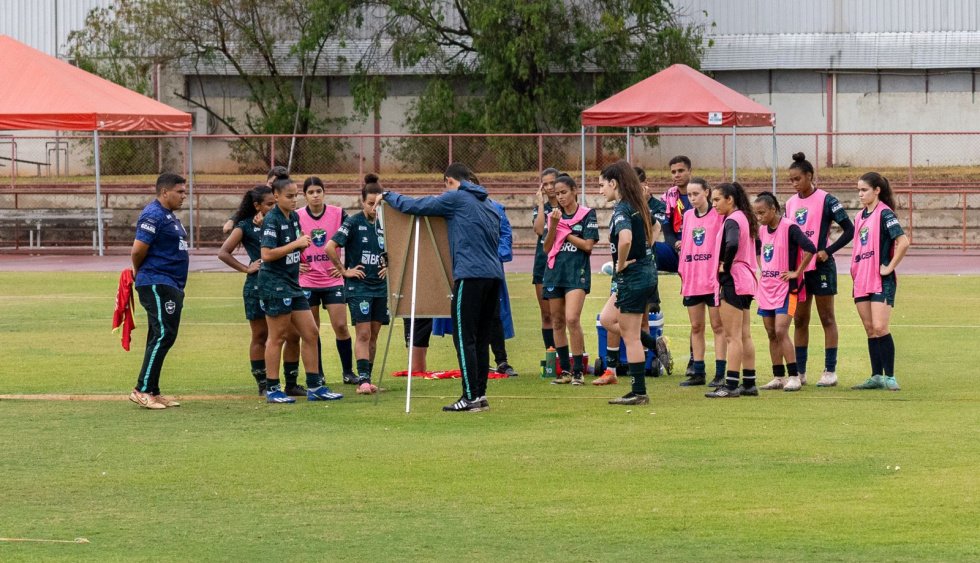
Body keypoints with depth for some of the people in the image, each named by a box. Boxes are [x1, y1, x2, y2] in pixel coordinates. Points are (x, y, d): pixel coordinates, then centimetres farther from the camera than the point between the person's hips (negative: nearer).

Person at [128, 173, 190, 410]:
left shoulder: (168, 215, 18)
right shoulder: (154, 215, -15)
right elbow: (138, 250, -19)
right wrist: (139, 272, -1)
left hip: (171, 286, 10)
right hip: (157, 285, -10)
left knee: (162, 338, 11)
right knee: (163, 335, -14)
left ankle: (153, 392, 15)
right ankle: (142, 390, -15)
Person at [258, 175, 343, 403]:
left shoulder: (294, 217, 12)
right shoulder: (272, 220, -13)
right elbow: (267, 254, -21)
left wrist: (305, 242, 1)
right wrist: (296, 244, -18)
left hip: (292, 284, 9)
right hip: (274, 284, -9)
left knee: (311, 333, 7)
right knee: (278, 337, -3)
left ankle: (315, 386, 12)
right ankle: (272, 389, 4)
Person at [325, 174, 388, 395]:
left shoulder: (383, 224, 8)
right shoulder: (353, 223, -8)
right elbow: (330, 247, -14)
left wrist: (387, 267, 11)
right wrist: (344, 270, -10)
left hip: (380, 286, 6)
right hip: (358, 286, -6)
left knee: (373, 335, 7)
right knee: (363, 333, -12)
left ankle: (366, 378, 14)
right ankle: (362, 379, -14)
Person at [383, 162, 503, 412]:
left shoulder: (455, 198, 0)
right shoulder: (489, 204, 22)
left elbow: (415, 206, 0)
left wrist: (389, 196, 18)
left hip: (471, 276, -8)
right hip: (494, 275, 8)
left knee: (465, 338, -5)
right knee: (481, 339, 11)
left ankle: (471, 397, -10)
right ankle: (480, 394, 10)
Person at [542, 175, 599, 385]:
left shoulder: (587, 214, -1)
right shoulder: (554, 215, 11)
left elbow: (588, 245, -8)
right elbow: (547, 247, 6)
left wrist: (565, 233, -4)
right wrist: (554, 225, -8)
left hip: (577, 272, -5)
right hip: (554, 271, 5)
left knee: (572, 319, -19)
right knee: (557, 322, 7)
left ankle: (578, 370, -14)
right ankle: (564, 370, 15)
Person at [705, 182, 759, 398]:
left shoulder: (732, 221, -15)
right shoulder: (745, 218, 14)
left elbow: (732, 245, -33)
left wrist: (725, 267, -18)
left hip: (733, 282, -10)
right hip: (747, 282, 10)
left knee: (733, 336, -8)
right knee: (745, 335, 12)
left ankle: (731, 385, -9)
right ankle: (749, 384, 14)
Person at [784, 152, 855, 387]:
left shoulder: (825, 200, -8)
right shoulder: (791, 203, 10)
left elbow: (849, 230, -9)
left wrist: (828, 251, -15)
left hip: (820, 267, -6)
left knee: (827, 319, 1)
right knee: (799, 321, 7)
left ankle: (830, 371, 3)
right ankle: (799, 372, 12)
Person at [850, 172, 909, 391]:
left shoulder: (884, 214, -11)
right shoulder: (860, 216, 14)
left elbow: (903, 242, -21)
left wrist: (889, 267, -17)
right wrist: (854, 268, 14)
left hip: (881, 281, -8)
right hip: (862, 280, 8)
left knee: (880, 328, -13)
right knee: (870, 330, 8)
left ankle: (889, 377, -8)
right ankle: (877, 377, 12)